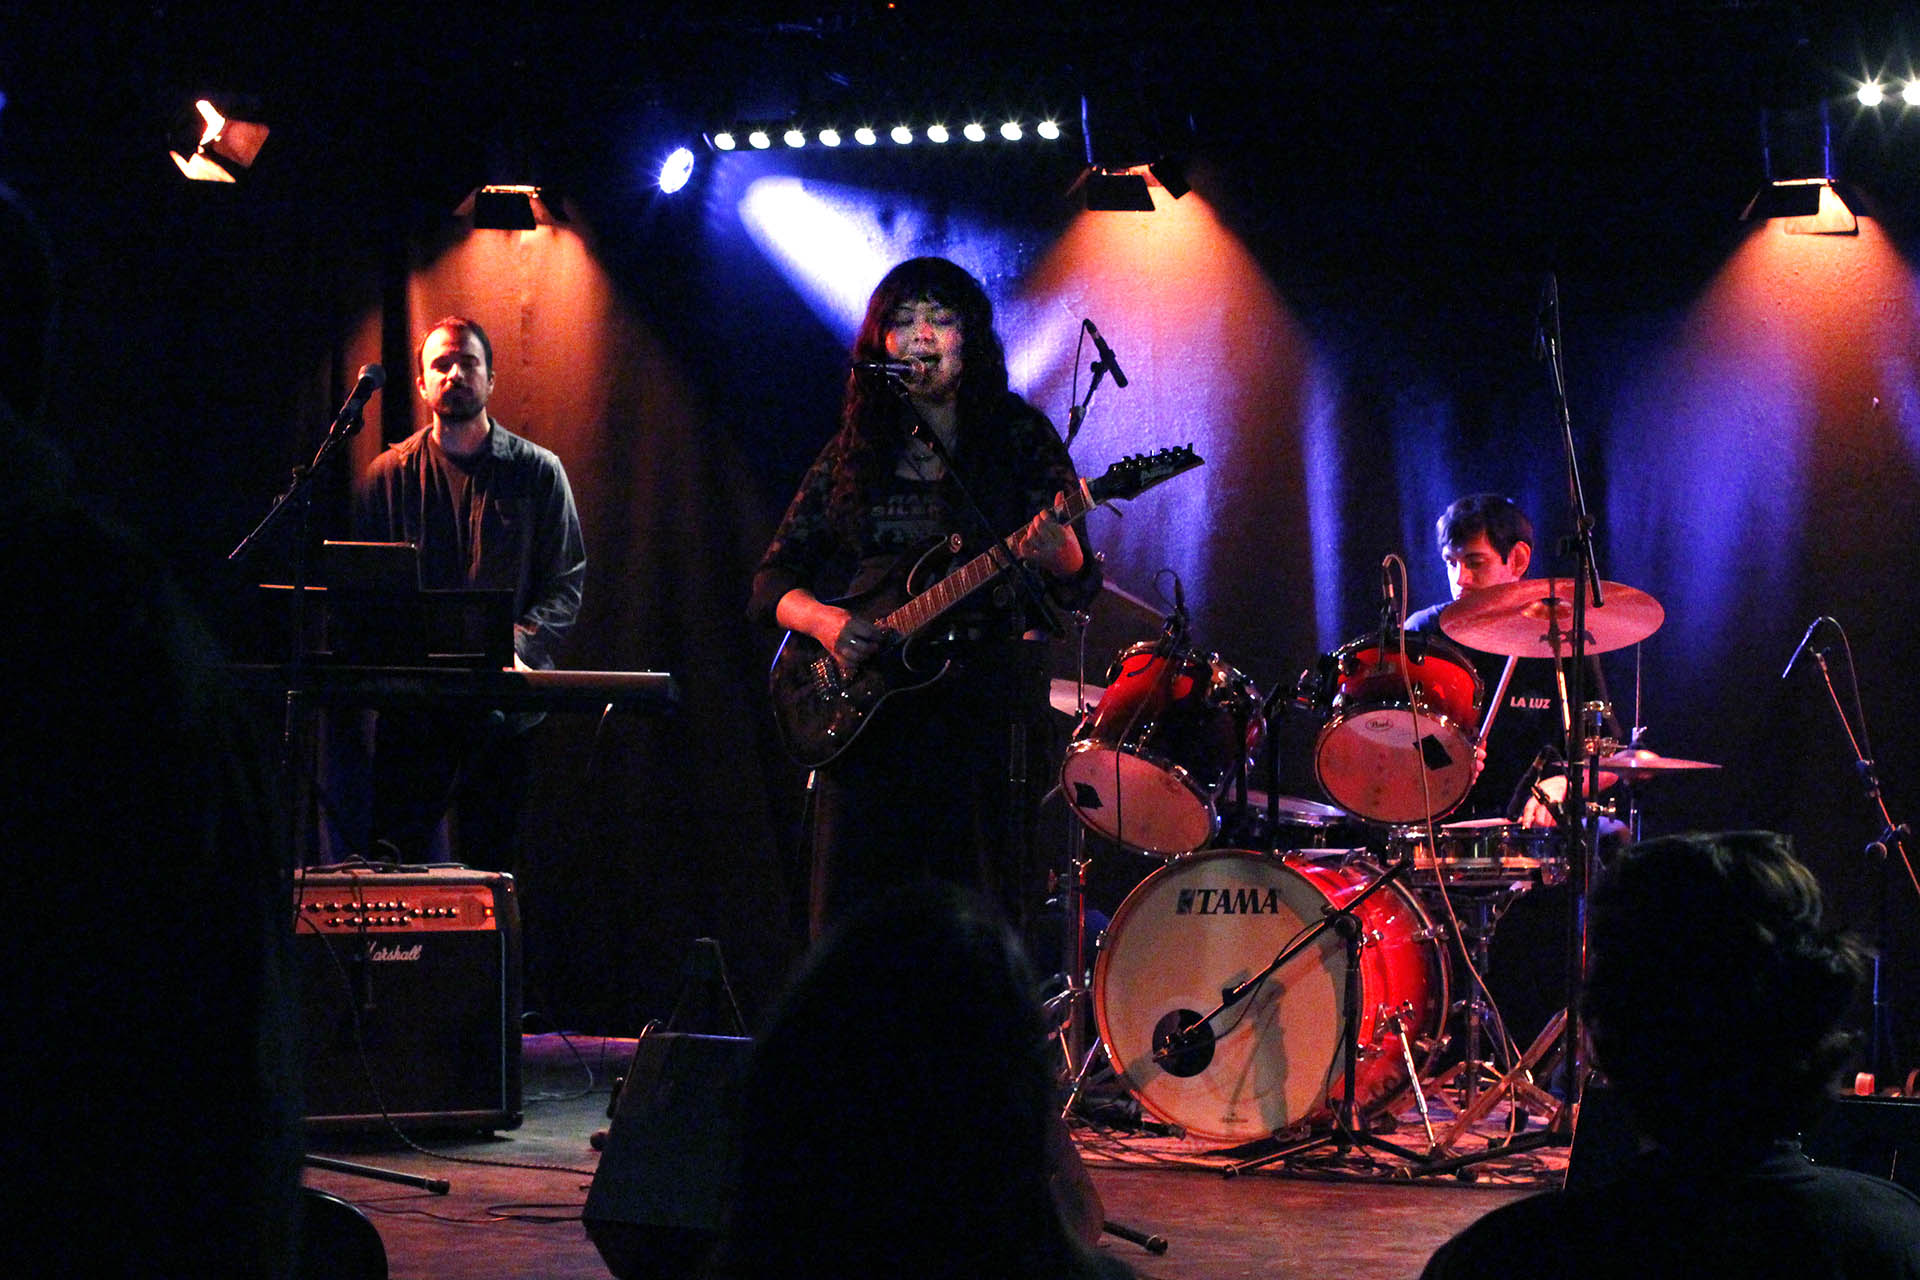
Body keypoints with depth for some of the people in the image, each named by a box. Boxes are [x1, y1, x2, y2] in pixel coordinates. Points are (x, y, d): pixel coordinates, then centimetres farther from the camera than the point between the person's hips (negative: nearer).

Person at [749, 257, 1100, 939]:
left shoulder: (1018, 436, 4)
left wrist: (1055, 553, -25)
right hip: (865, 715, 3)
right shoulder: (853, 453, 12)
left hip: (985, 701, -3)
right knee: (848, 923, -1)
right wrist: (826, 620, -9)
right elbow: (773, 581, 12)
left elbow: (1080, 587, -1)